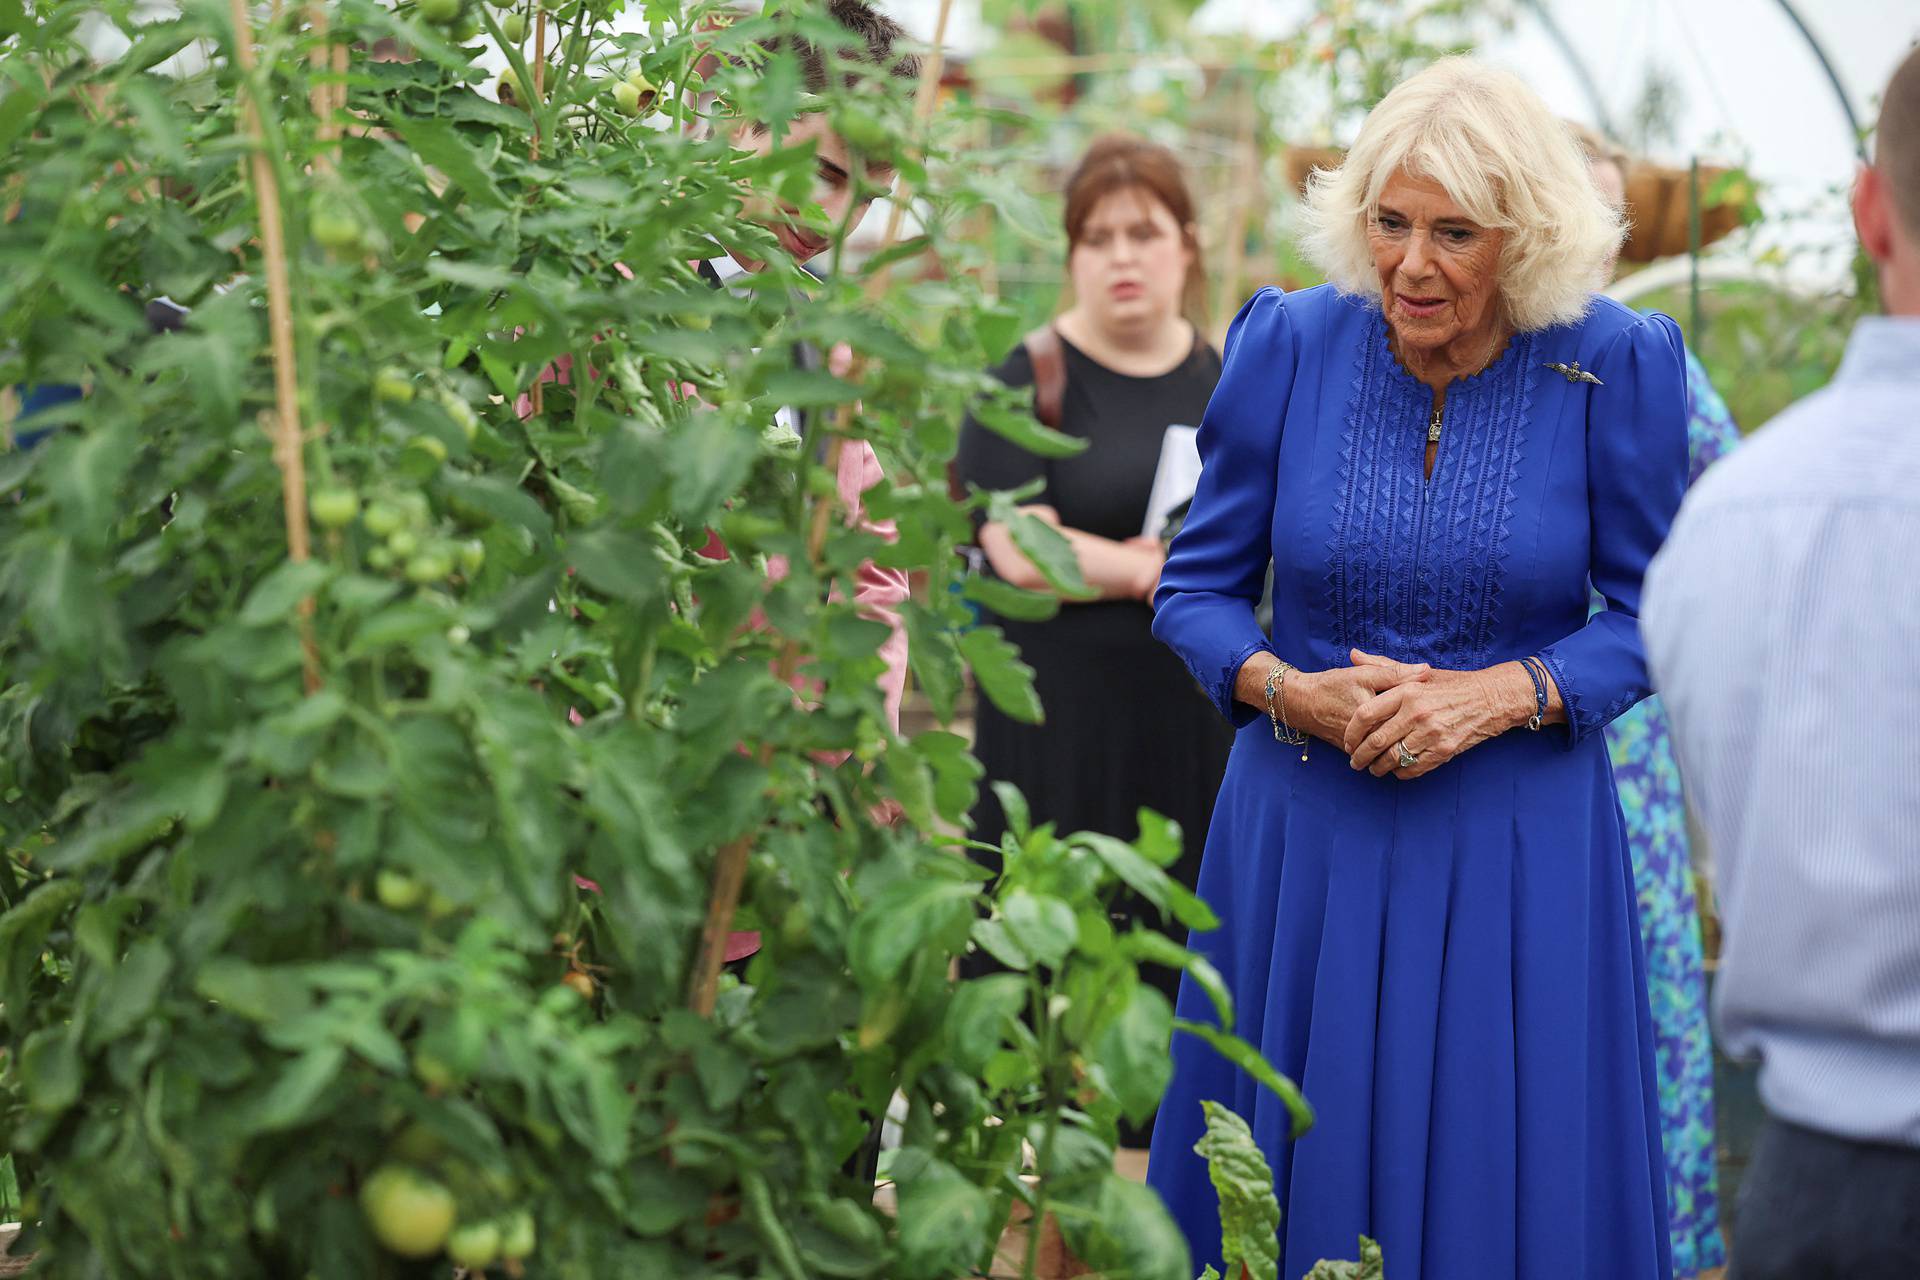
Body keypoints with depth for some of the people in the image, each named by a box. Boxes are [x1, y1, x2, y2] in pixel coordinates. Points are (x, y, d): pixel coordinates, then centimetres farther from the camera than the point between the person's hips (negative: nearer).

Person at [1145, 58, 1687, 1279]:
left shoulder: (1614, 367, -7)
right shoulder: (1290, 344, -5)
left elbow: (1653, 617, -2)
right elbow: (1196, 588, 2)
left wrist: (1499, 695, -18)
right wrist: (1292, 691, -17)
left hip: (1519, 849, -1)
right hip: (1303, 832, 1)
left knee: (1508, 1182, 7)